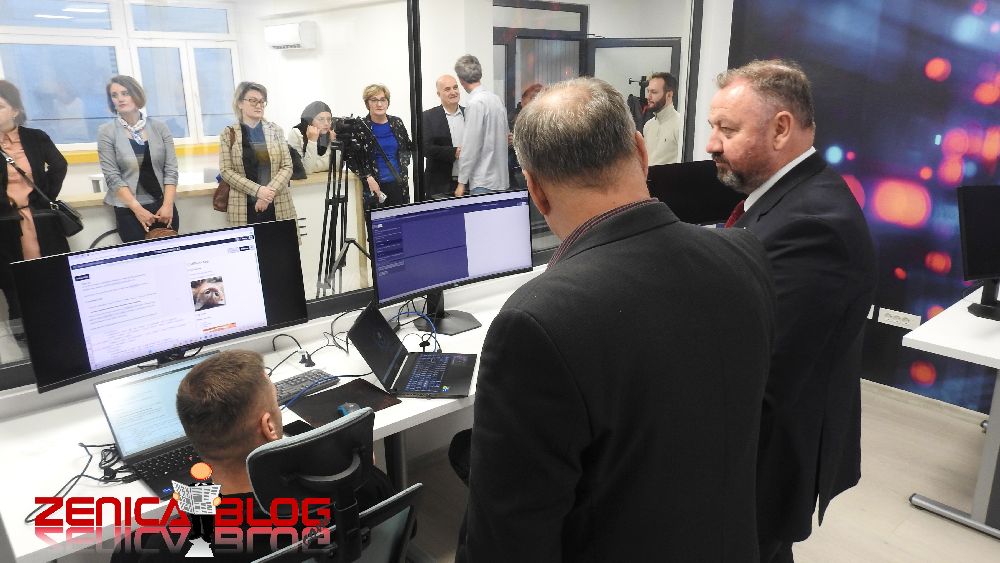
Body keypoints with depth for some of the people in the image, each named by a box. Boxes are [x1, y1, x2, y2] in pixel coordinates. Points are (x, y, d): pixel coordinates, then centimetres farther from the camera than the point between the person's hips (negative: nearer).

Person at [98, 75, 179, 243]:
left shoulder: (159, 128, 3)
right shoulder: (106, 132, -1)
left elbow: (171, 169, 1)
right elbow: (112, 177, -6)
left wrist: (168, 205, -11)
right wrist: (137, 209, -14)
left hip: (163, 205, 2)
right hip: (129, 210, -1)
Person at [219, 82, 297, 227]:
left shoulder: (275, 130, 8)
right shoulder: (229, 134, 4)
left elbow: (287, 166, 3)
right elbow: (226, 170, -2)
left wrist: (270, 191, -12)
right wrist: (257, 190, -14)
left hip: (278, 206, 1)